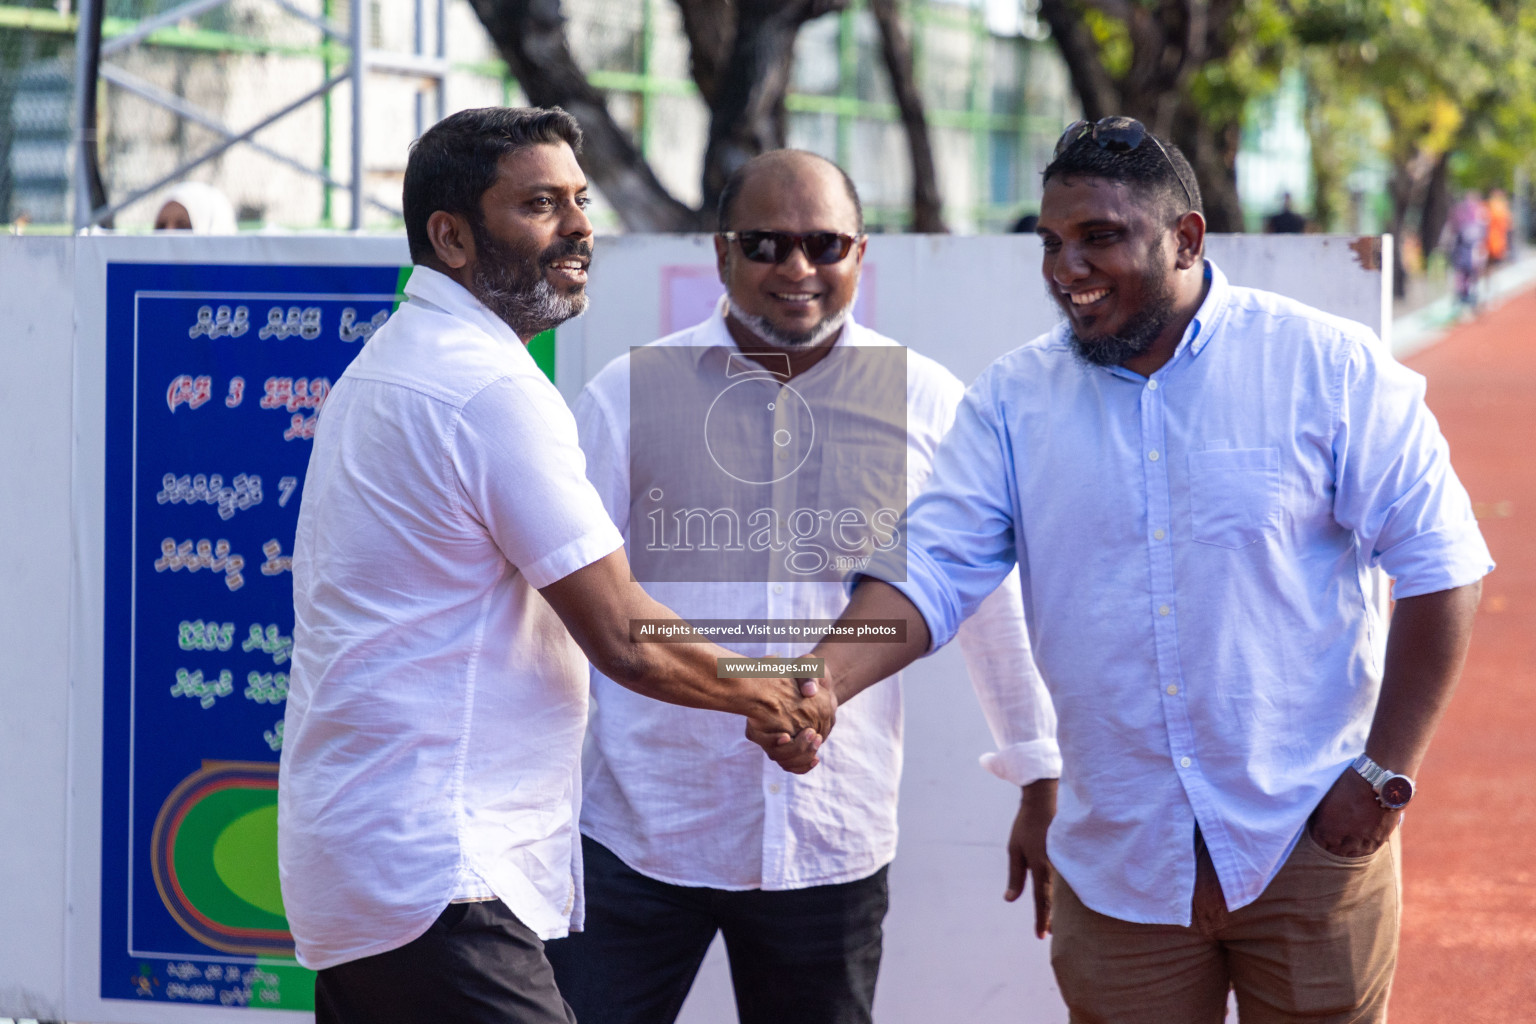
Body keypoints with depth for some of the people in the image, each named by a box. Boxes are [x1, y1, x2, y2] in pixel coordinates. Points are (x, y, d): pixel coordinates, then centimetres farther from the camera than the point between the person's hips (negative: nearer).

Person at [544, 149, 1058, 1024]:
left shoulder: (928, 406, 3)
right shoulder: (633, 392, 1)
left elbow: (992, 598, 13)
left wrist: (1042, 773, 16)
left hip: (833, 847, 1)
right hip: (639, 832, -1)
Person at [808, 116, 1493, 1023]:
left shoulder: (1329, 369, -5)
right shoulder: (1014, 400, 4)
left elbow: (1439, 565, -4)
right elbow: (932, 569, -4)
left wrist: (1387, 772, -9)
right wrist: (818, 679, -22)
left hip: (1311, 845, -2)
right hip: (1118, 869, 2)